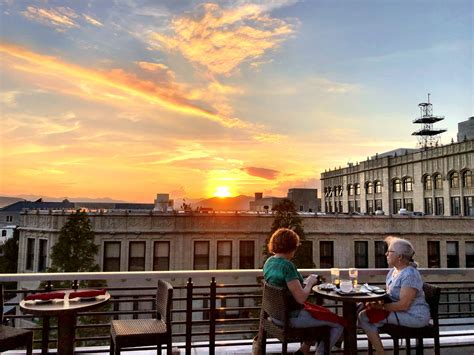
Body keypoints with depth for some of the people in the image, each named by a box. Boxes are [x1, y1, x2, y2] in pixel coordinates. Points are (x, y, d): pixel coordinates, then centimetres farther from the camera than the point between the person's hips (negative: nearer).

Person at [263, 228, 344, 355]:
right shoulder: (287, 265, -26)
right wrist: (310, 283, -9)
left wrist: (305, 282, 6)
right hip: (292, 316, -9)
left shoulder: (269, 261, 2)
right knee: (339, 324, 3)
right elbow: (301, 298, -27)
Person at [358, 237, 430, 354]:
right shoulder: (393, 271, 9)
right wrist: (375, 302, -6)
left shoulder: (410, 274, -20)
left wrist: (380, 306, -17)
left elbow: (403, 305, -24)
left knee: (366, 317, -17)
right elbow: (388, 295, 14)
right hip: (398, 310, 9)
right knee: (363, 315, -4)